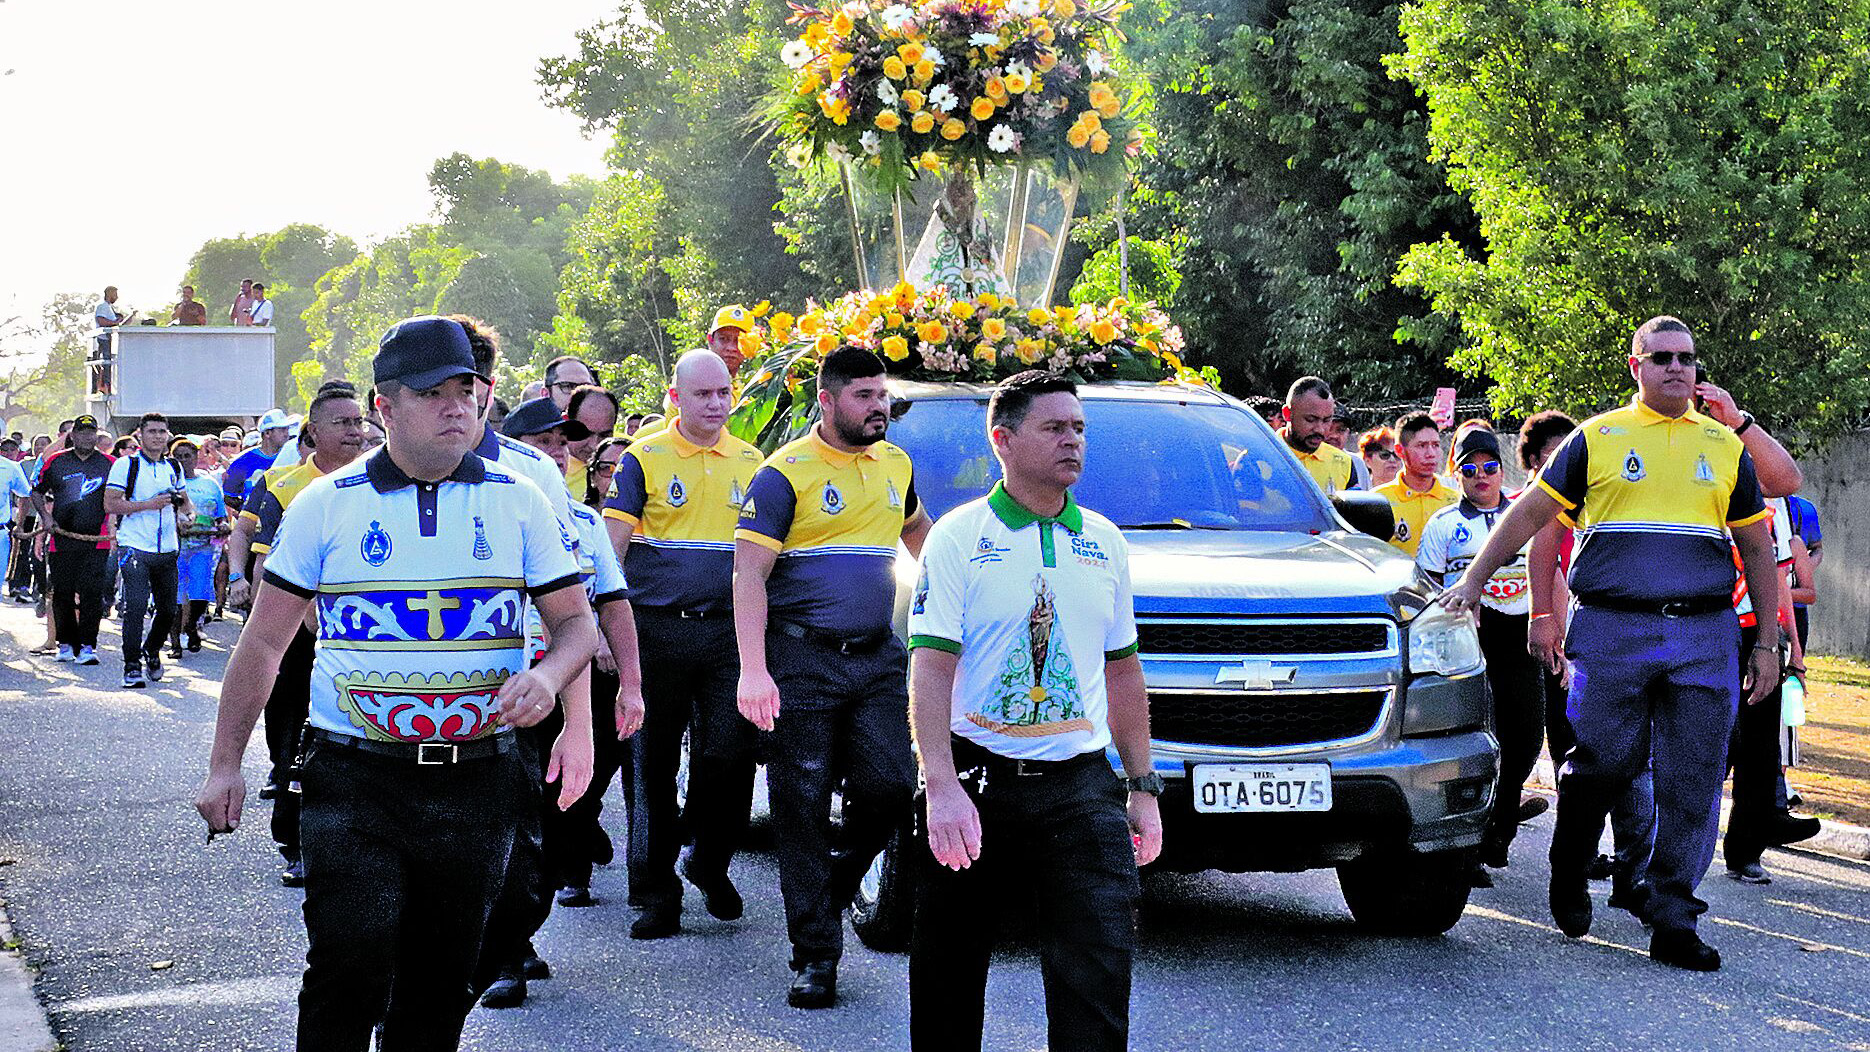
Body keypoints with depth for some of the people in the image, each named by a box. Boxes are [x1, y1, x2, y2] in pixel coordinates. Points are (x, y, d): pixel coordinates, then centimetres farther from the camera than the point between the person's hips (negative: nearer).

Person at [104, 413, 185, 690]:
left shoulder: (173, 468, 14)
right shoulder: (127, 465, -3)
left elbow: (184, 501, 27)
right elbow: (111, 504, -11)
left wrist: (181, 501, 2)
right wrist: (151, 504, -17)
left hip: (167, 549, 5)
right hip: (135, 548, -5)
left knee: (168, 609, 8)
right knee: (136, 606, -13)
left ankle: (151, 650, 33)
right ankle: (132, 665, -5)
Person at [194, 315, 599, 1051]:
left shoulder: (518, 503, 4)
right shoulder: (326, 506, 2)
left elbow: (577, 621, 7)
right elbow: (264, 641, 6)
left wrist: (547, 676, -16)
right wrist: (225, 764, 5)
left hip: (476, 786, 2)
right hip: (353, 780, -2)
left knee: (441, 983, 9)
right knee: (351, 963, -14)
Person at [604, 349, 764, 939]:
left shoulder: (750, 463, 11)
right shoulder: (644, 459, 1)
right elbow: (613, 542, -2)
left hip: (729, 631, 2)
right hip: (657, 629, -2)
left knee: (730, 755, -3)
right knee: (654, 763, 3)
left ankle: (710, 865, 21)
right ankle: (656, 891, 11)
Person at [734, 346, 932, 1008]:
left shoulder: (896, 465, 13)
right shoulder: (786, 472, -5)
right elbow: (749, 574, -10)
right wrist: (753, 670, -18)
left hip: (879, 659, 5)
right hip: (803, 661, -5)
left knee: (891, 784, -9)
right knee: (804, 808, -2)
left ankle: (837, 878, 20)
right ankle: (815, 955, 4)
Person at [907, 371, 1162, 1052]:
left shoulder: (1104, 542, 11)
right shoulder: (958, 538, -3)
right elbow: (930, 668, -12)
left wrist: (1143, 788, 14)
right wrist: (942, 789, -23)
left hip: (1081, 786, 3)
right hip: (977, 783, -2)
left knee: (1099, 965, -9)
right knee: (948, 969, 8)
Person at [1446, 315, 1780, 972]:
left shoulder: (1725, 446, 15)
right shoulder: (1597, 438, 8)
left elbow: (1756, 547, 18)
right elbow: (1530, 512, 10)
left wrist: (1767, 644, 13)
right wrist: (1474, 581, 3)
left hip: (1705, 635, 2)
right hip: (1613, 630, -2)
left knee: (1693, 784, -1)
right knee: (1601, 765, -4)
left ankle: (1673, 921, 5)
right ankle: (1569, 875, 23)